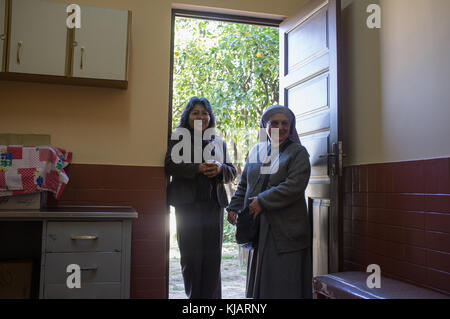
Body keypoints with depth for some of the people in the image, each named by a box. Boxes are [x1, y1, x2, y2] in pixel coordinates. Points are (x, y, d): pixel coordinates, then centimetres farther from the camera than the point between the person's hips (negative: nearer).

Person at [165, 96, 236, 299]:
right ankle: (193, 295, 15)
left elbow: (232, 172, 16)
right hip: (188, 204, -3)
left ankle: (212, 296, 11)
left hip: (214, 204, 4)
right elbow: (170, 165, -8)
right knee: (191, 256, 1)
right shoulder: (178, 138, 7)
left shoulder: (218, 144, 20)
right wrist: (198, 168, -18)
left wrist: (220, 168, -6)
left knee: (213, 255, 3)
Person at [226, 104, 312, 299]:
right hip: (258, 227, 5)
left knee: (284, 282, -1)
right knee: (259, 277, 13)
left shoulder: (298, 153, -3)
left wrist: (262, 201, -16)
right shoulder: (256, 151, 13)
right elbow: (244, 184, 19)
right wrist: (233, 207, 7)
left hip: (286, 229, -5)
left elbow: (294, 186, -16)